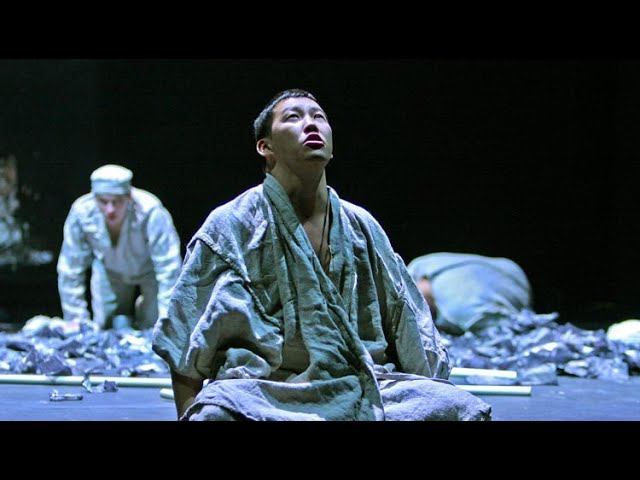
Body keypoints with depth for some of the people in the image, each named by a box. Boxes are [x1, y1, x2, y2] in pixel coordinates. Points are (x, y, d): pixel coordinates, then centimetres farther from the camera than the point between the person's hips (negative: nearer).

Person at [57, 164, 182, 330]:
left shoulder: (152, 214, -41)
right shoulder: (81, 213, -30)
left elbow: (170, 271, -38)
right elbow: (70, 272, -19)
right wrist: (78, 322, -17)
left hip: (150, 270, -2)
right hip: (109, 270, 2)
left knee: (152, 327, -9)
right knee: (104, 325, 0)